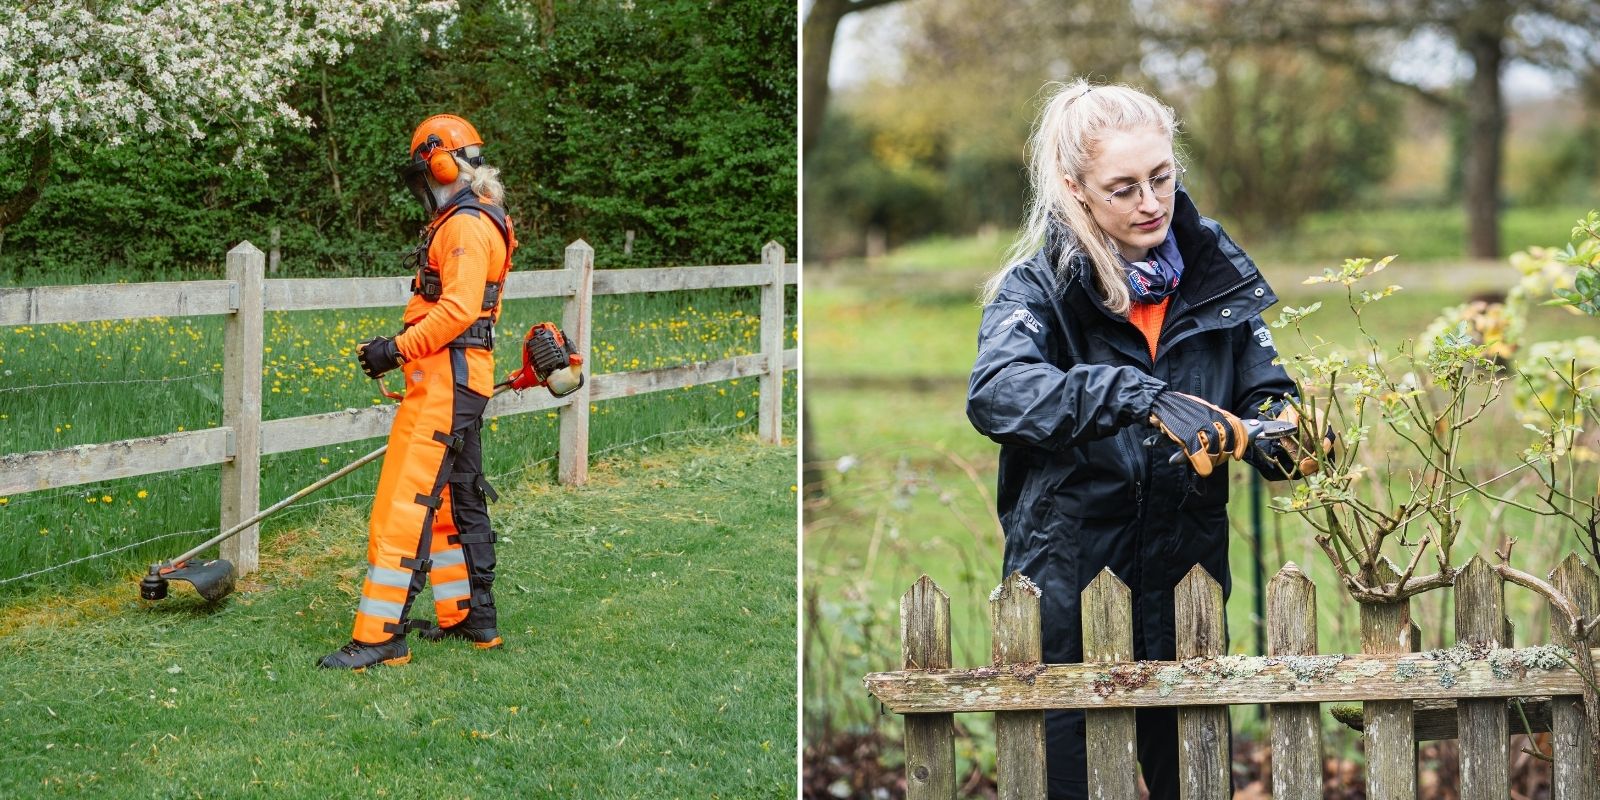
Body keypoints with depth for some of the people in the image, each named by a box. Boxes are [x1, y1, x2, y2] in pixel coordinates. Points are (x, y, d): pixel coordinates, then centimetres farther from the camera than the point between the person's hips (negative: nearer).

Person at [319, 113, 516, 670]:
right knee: (452, 499, 17)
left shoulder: (467, 225, -13)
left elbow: (460, 308, -25)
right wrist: (403, 350, 14)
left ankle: (380, 636, -15)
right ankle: (471, 618, 25)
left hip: (446, 384, -11)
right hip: (455, 384, 11)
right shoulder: (458, 224, 21)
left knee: (404, 505, -13)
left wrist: (399, 348, -25)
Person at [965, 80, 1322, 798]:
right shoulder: (1040, 281, -9)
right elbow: (995, 392, -28)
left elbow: (1262, 391, 5)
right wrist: (1142, 398, -40)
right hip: (1068, 575, -3)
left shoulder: (1217, 268, 2)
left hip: (1187, 576, 3)